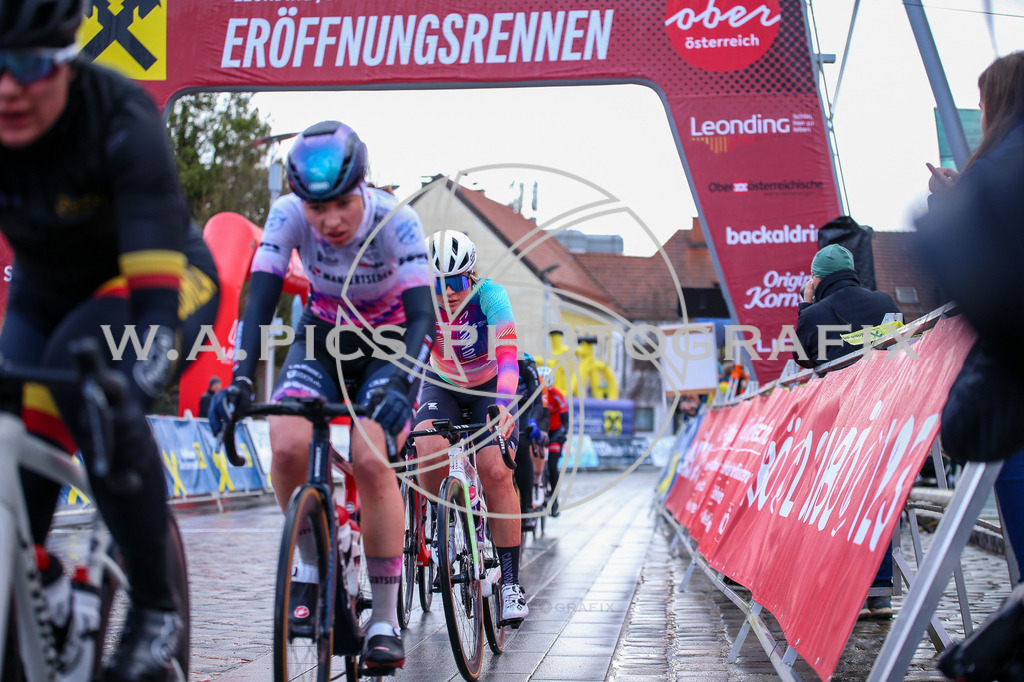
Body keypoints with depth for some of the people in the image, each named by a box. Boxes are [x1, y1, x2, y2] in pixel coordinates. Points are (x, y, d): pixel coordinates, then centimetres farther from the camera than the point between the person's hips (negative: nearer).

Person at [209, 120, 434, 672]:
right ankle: (311, 567, 2)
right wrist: (239, 378, -39)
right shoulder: (288, 215, -22)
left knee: (369, 460, -24)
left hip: (391, 344, -3)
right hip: (323, 338, 3)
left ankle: (385, 620, -13)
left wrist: (395, 383, -49)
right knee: (287, 446, -24)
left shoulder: (396, 220, -28)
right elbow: (261, 302, -24)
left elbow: (422, 316, -32)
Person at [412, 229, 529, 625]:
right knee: (428, 453, -29)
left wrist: (504, 407, -55)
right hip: (441, 385, 1)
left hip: (488, 388, -1)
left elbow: (507, 356, -38)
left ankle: (510, 581, -11)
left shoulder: (490, 296, -28)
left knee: (496, 472, -20)